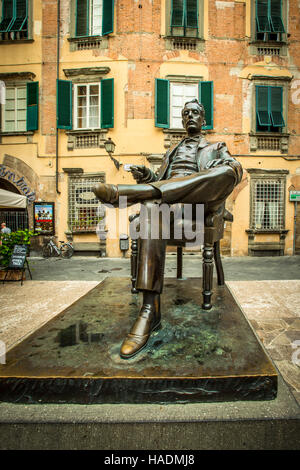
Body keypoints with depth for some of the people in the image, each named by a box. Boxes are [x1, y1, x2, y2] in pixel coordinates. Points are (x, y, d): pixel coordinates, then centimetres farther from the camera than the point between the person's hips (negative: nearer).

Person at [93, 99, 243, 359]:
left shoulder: (216, 148, 30)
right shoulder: (172, 152, 38)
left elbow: (236, 169, 9)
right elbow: (160, 181, 26)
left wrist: (227, 167, -16)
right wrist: (146, 175, 2)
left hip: (201, 200, -1)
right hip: (170, 200, 1)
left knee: (227, 172, -33)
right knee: (152, 205, -37)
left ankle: (128, 192, -44)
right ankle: (150, 309, -44)